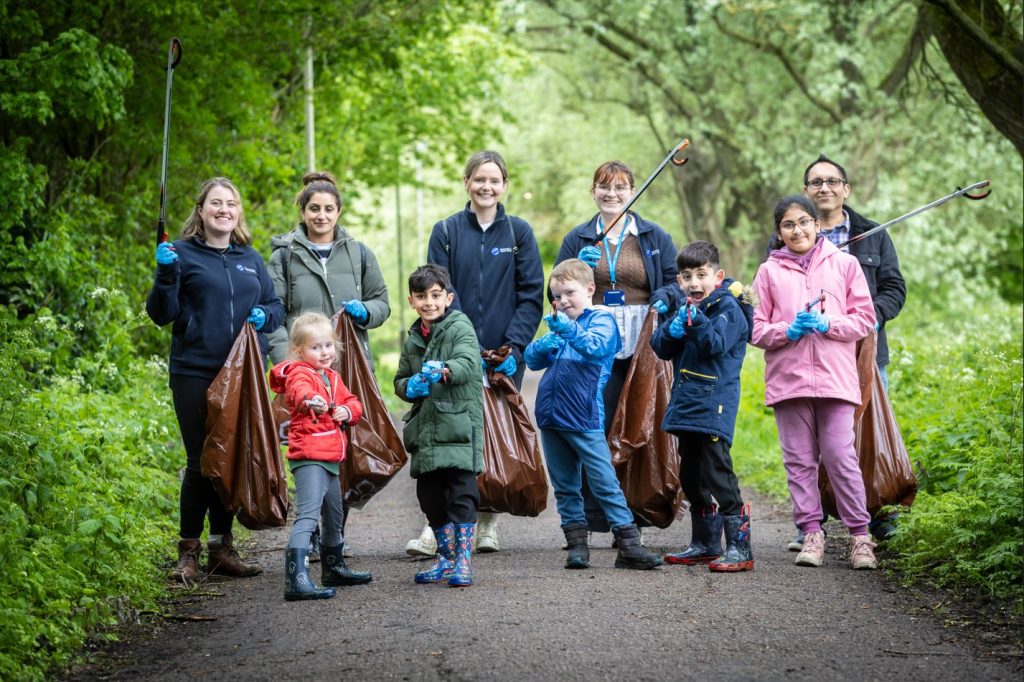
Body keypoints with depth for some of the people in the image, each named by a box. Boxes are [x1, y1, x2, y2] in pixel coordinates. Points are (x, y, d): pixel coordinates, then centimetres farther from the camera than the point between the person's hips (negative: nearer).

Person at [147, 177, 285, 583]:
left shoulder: (251, 259, 14)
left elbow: (276, 306, 17)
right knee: (201, 462, -4)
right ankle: (189, 553, 6)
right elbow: (161, 314, -3)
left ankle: (222, 548, 18)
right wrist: (165, 273, -19)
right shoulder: (183, 255, 1)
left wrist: (265, 316, -5)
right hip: (195, 373, -4)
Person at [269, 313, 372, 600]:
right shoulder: (299, 374, -11)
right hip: (309, 458, -10)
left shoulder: (333, 377, 16)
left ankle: (334, 568, 43)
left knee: (334, 516, 24)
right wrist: (311, 401, -58)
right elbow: (299, 391, -34)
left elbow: (352, 401, 19)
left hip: (331, 458, 10)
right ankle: (296, 579, -31)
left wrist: (347, 410, -6)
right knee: (308, 515, -22)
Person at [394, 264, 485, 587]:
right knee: (430, 496, 11)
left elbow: (467, 362, -21)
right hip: (425, 428, 7)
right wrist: (409, 387, 0)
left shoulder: (460, 327, -4)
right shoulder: (413, 339, 16)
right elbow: (400, 379, 24)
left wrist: (444, 371, -42)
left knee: (462, 494, -9)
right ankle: (445, 558, 24)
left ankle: (463, 560, -2)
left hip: (459, 426, -7)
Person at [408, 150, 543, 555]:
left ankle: (488, 522, 15)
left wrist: (514, 346, -11)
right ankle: (436, 526, -9)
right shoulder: (446, 232, 5)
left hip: (505, 355, 1)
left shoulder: (518, 232, 6)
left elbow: (532, 294, 2)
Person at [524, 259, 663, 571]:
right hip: (551, 416, 7)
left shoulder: (602, 320, -3)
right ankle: (577, 543, 16)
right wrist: (542, 346, -10)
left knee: (605, 483, -8)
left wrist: (569, 329, -39)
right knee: (565, 486, 10)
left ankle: (629, 545, -8)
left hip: (584, 418, -6)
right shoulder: (558, 325, 15)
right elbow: (531, 359, 13)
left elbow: (596, 346, -23)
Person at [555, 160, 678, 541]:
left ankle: (632, 522, 5)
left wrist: (665, 299, -11)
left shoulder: (654, 237, 12)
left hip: (641, 348, 0)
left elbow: (677, 281, 11)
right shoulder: (577, 239, 14)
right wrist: (578, 267, -9)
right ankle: (589, 517, -1)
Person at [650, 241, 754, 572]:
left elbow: (716, 345, -20)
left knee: (717, 476, -13)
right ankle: (705, 544, 27)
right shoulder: (681, 304, 12)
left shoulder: (727, 307, -8)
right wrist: (673, 329, -12)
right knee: (691, 477, 15)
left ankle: (740, 548, -10)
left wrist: (697, 321, -31)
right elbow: (660, 347, 7)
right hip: (686, 402, 8)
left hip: (714, 405, -8)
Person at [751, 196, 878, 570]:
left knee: (840, 457, -4)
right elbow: (755, 328, 8)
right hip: (787, 379, 2)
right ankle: (811, 532, 10)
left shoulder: (844, 264, 8)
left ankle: (860, 534, 3)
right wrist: (789, 331, -9)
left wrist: (826, 325, -9)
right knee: (799, 460, 4)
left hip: (834, 378, -2)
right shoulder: (769, 271, 9)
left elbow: (864, 318, 5)